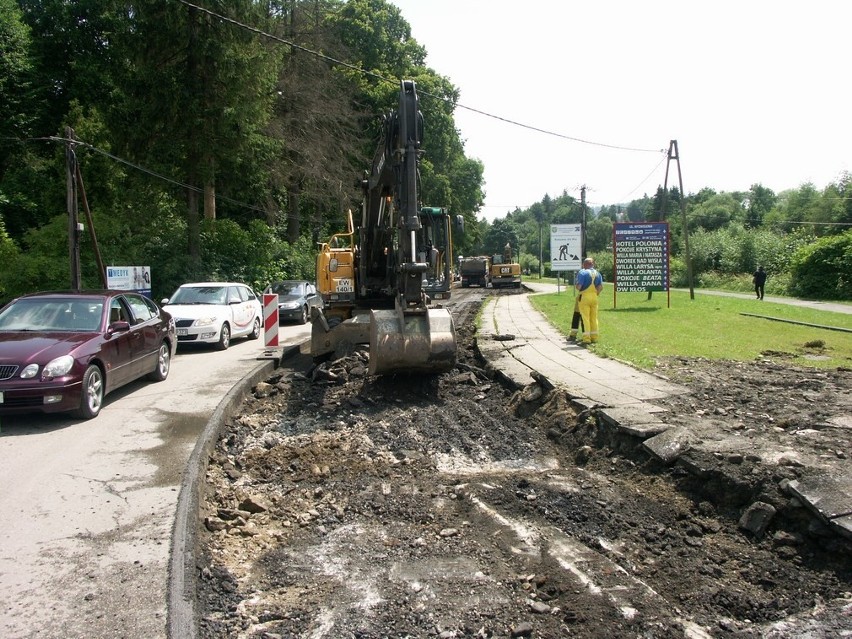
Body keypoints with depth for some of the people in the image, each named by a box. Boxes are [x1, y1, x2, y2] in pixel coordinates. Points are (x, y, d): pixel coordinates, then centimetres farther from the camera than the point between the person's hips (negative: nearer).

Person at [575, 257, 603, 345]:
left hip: (584, 297, -5)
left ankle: (586, 338, -6)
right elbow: (601, 287, 0)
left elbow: (578, 286, -17)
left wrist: (575, 286, 5)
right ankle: (594, 337, 15)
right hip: (594, 297, 5)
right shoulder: (597, 274, 9)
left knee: (585, 318, -3)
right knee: (594, 318, 12)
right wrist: (596, 293, 13)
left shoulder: (582, 273, -10)